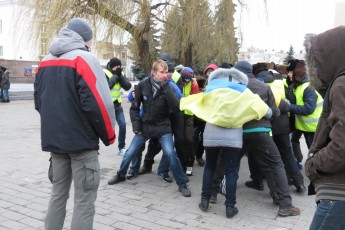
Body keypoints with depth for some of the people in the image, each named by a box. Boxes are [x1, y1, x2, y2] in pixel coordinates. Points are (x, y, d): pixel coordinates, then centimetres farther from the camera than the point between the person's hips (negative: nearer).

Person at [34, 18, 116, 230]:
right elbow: (97, 103, -20)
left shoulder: (46, 62, 10)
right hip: (82, 141, -7)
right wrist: (109, 135, -6)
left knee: (58, 193, 20)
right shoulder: (84, 59, -11)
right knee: (84, 200, 2)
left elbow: (39, 101, 15)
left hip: (54, 140, 7)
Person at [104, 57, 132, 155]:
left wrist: (120, 76, -15)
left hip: (117, 104, 5)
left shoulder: (120, 73, 7)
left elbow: (128, 87, -3)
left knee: (122, 124, 1)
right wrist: (115, 76, -20)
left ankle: (121, 147, 15)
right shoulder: (104, 73, -10)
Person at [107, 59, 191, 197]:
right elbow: (134, 107, 1)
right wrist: (136, 124, -7)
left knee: (171, 154, -17)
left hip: (163, 127, -1)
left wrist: (166, 88, -29)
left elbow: (176, 108, -25)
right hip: (145, 126, 2)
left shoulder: (168, 87, -10)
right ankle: (121, 175, 36)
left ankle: (182, 184, 0)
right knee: (130, 152, 8)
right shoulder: (143, 85, -8)